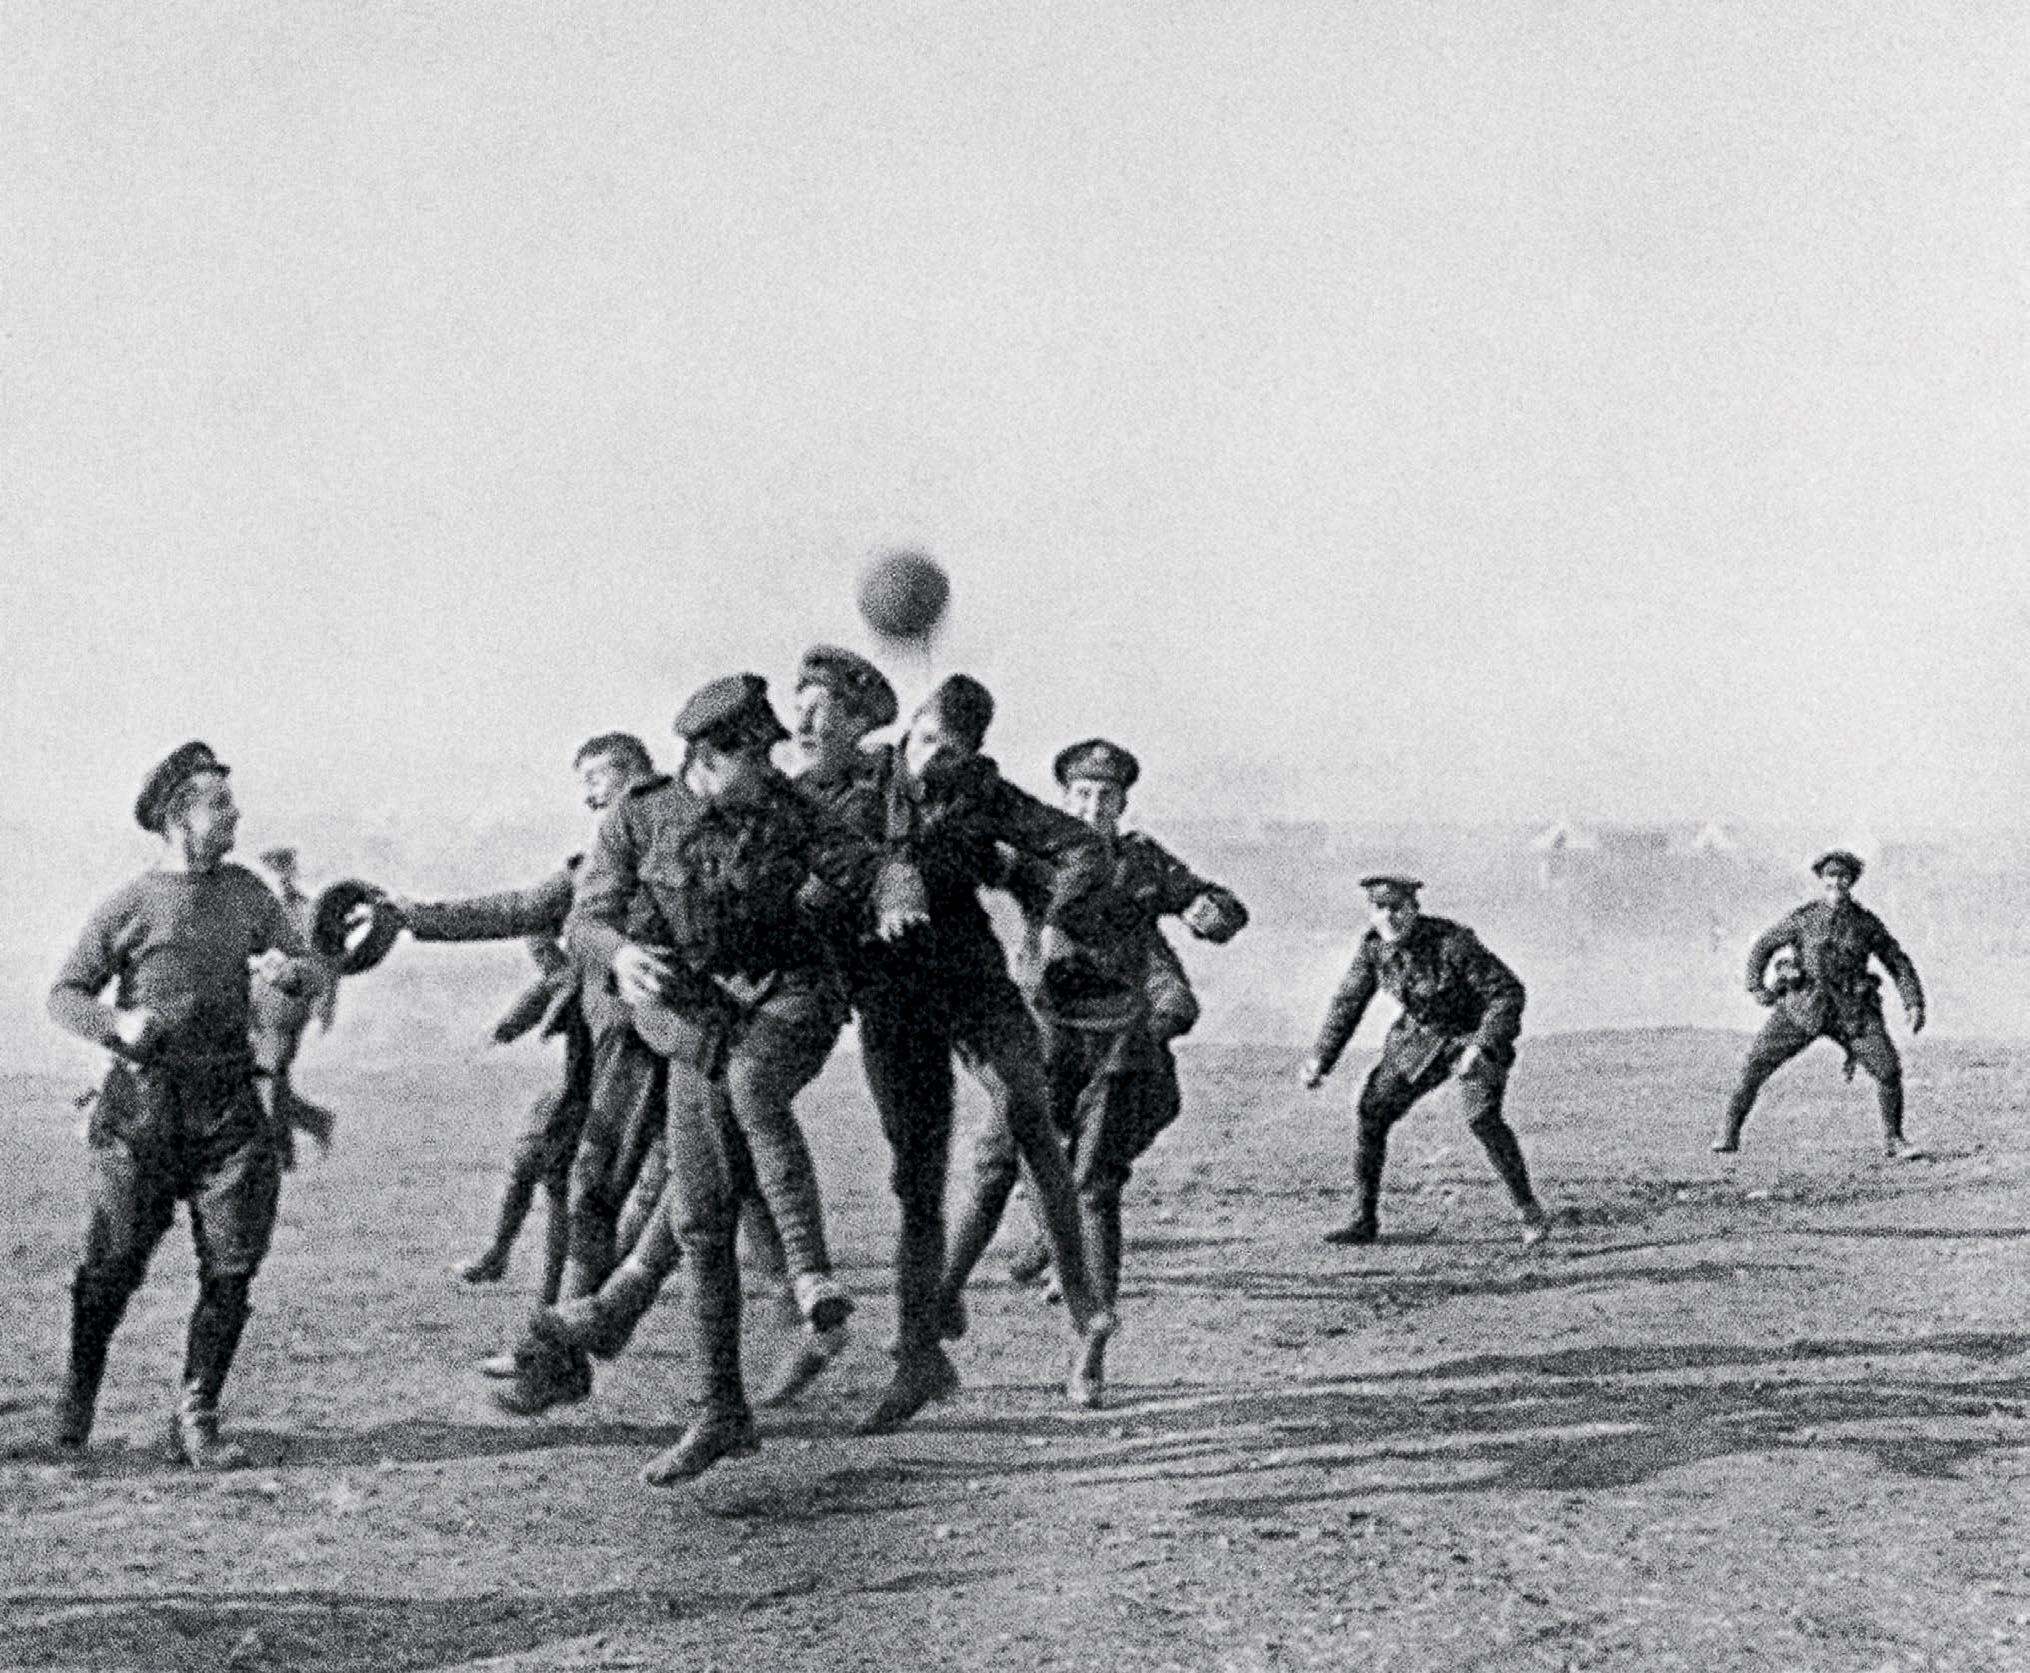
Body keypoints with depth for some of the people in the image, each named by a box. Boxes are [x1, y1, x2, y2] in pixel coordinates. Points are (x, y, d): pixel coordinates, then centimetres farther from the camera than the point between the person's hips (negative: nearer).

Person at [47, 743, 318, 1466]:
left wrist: (287, 969, -14)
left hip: (228, 1107, 3)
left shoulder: (246, 891, 9)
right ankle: (78, 1390, 26)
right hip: (143, 1106, -3)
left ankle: (195, 1420, 6)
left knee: (231, 1271, -3)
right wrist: (118, 1023, -18)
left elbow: (308, 970, 10)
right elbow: (64, 995, 2)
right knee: (115, 1265, 1)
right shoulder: (129, 906, -3)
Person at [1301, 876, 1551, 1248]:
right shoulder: (1374, 946, -12)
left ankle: (1531, 1211, -13)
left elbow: (1508, 992, -27)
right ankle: (1365, 1219, 9)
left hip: (1476, 1036, -6)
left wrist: (1482, 1047, -38)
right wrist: (1320, 1059, 1)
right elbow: (1348, 1002, 3)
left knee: (1483, 1119, -27)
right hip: (1421, 1041, 6)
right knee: (1371, 1112, -4)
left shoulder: (1452, 942, -30)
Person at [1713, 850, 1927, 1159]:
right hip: (1805, 1006, -1)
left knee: (1889, 1070, -13)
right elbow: (1763, 945, 12)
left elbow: (1899, 964, 8)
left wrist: (1915, 1004, -3)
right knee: (1757, 1062, -11)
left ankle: (1892, 1141, 6)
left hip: (1853, 1011, 1)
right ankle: (1729, 1133, 1)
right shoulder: (1805, 918, 1)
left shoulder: (1867, 923, 3)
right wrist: (1756, 987, 2)